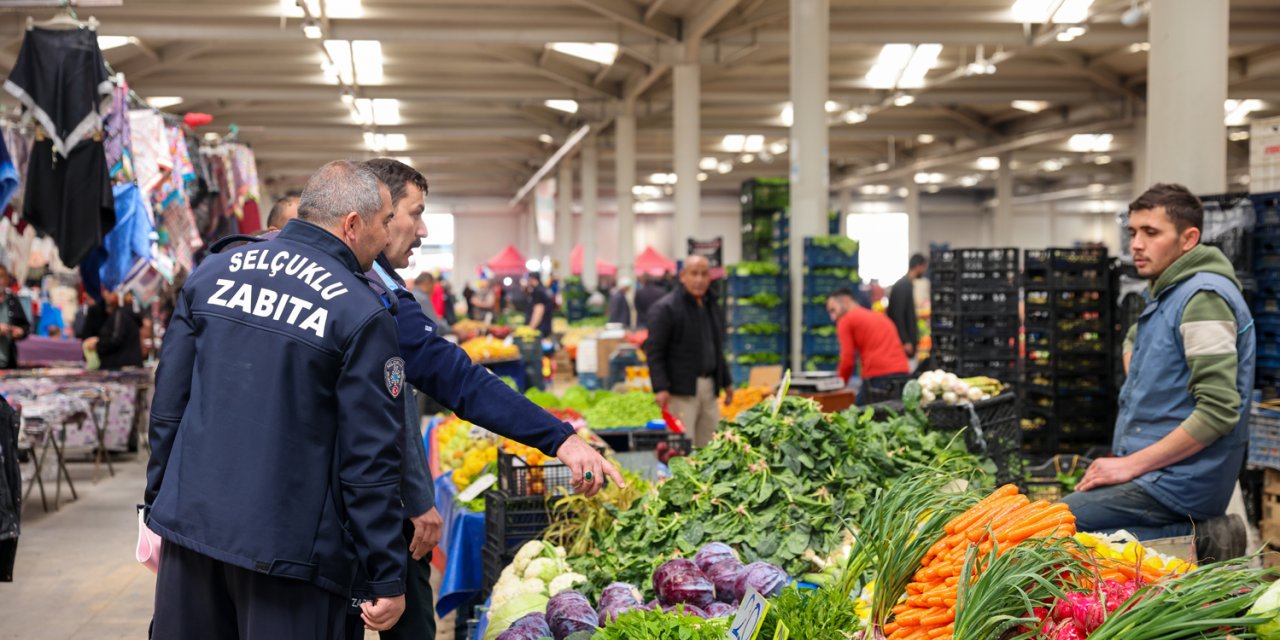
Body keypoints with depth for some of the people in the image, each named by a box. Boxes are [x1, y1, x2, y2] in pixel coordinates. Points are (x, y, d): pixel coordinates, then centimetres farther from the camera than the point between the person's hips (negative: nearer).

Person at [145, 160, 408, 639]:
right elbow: (370, 460, -12)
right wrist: (387, 577, -6)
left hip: (189, 524, 5)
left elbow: (168, 403, 9)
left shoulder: (213, 272, 5)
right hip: (288, 546, -5)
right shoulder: (363, 315, -11)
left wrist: (159, 502, 20)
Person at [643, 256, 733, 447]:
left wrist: (726, 382, 24)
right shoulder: (665, 308, -8)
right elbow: (654, 351, -12)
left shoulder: (711, 306, 17)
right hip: (681, 389, -7)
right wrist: (660, 388, -20)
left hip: (709, 388, 7)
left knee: (710, 445, 7)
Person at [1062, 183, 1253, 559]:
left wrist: (1133, 464, -18)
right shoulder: (1164, 292, 15)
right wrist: (1138, 394, 19)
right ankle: (1197, 536, 1)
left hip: (1178, 482, -10)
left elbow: (1219, 411, -23)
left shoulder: (1203, 296, -15)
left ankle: (1195, 541, -11)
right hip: (1153, 470, 10)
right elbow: (1133, 342, 39)